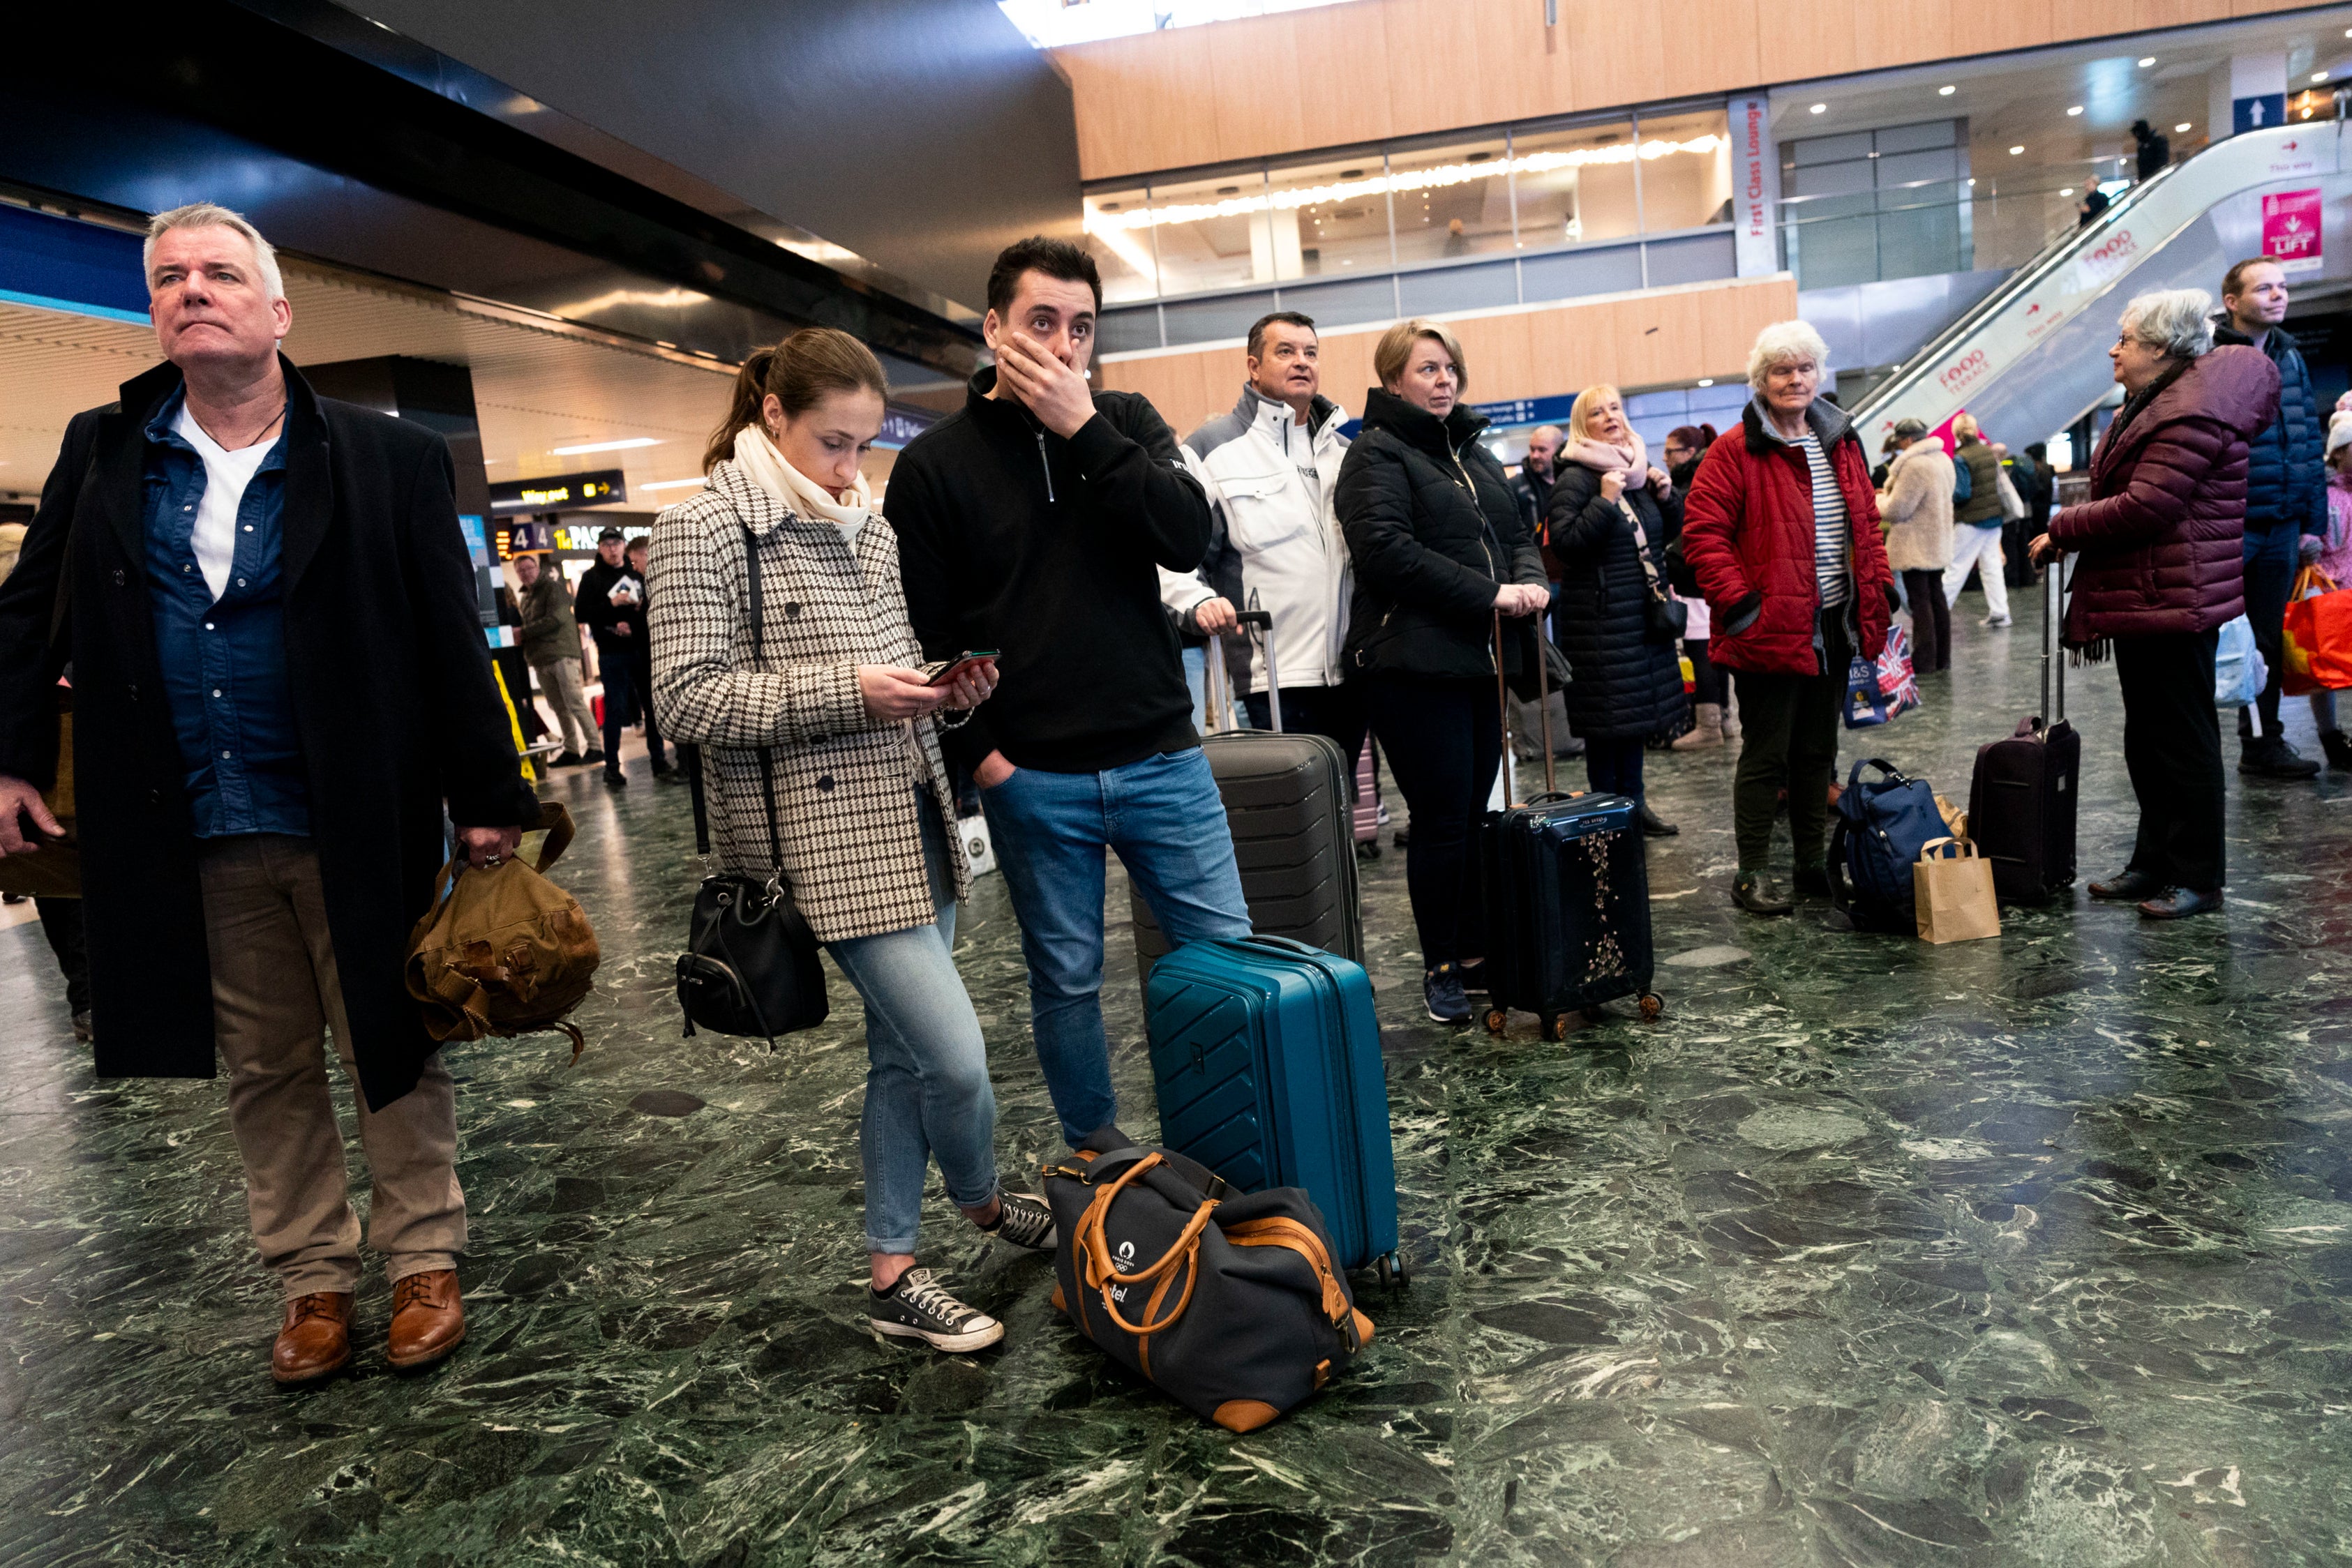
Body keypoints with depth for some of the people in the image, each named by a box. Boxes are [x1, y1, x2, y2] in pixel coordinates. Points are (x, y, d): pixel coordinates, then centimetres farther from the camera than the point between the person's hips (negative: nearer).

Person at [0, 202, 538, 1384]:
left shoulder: (388, 460, -4)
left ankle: (423, 1261, 26)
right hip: (195, 836, 3)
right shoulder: (101, 453, 6)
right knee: (263, 1071, 14)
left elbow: (452, 642, -5)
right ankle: (312, 1276, 29)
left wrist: (490, 798, -7)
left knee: (394, 1053, 9)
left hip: (357, 827, -3)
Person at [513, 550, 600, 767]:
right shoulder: (525, 597, 21)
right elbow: (530, 627, 23)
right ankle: (571, 750, 11)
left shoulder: (553, 588, -3)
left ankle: (594, 747, -8)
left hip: (562, 654, -7)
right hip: (541, 660, 7)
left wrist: (523, 632, -11)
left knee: (575, 703, -10)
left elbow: (556, 619, -14)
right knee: (559, 708, 7)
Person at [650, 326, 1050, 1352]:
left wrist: (947, 689, 0)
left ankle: (892, 1274, 26)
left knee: (904, 1049, 12)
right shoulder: (706, 531, -8)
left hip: (911, 822, 8)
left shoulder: (867, 526, 13)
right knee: (956, 1056, -8)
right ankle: (983, 1203, 25)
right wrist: (847, 691, -20)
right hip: (827, 838, -7)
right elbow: (686, 698, -14)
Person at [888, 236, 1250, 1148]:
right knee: (1067, 980, 11)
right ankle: (1094, 1161, 29)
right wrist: (976, 751, -9)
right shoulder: (935, 465, 1)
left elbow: (1190, 538, -10)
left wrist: (1085, 431, -15)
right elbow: (922, 631, 0)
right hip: (1032, 779, -2)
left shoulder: (1125, 424, 7)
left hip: (1160, 757, 2)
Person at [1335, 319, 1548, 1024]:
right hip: (1415, 665, -7)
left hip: (1482, 659, 7)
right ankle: (1440, 967, 10)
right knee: (1442, 820, -3)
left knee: (1476, 814, 10)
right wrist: (1489, 595, -18)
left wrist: (1532, 581, -2)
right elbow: (1386, 550, -19)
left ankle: (1476, 954, 20)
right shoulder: (1377, 454, -5)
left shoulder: (1473, 451, 21)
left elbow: (1515, 532, 22)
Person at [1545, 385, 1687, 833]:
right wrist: (1605, 501, -24)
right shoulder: (1575, 480, -10)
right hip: (1600, 619, -8)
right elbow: (1564, 543, -20)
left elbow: (1671, 535, 22)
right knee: (1606, 720, -3)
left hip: (1644, 614, 8)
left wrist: (1666, 497, 4)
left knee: (1639, 712, 13)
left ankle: (1634, 803, 23)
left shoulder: (1638, 472, 14)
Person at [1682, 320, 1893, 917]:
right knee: (1767, 754, -1)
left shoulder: (1842, 443, 11)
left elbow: (1867, 524, 19)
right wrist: (1737, 602, -19)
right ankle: (1752, 873, 9)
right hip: (1771, 631, -6)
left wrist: (1878, 588, 11)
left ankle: (1813, 862, 25)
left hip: (1833, 627, 7)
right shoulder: (1736, 452, -9)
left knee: (1818, 750, 14)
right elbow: (1702, 531, -14)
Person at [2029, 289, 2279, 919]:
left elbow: (2144, 506, -24)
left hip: (2173, 601, -11)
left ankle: (2198, 879, 6)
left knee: (2182, 738, -3)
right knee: (2147, 740, 16)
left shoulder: (2191, 411, -17)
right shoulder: (2151, 401, 17)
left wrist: (2062, 532, -13)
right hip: (2140, 601, 11)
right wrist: (2073, 534, 6)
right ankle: (2154, 862, 26)